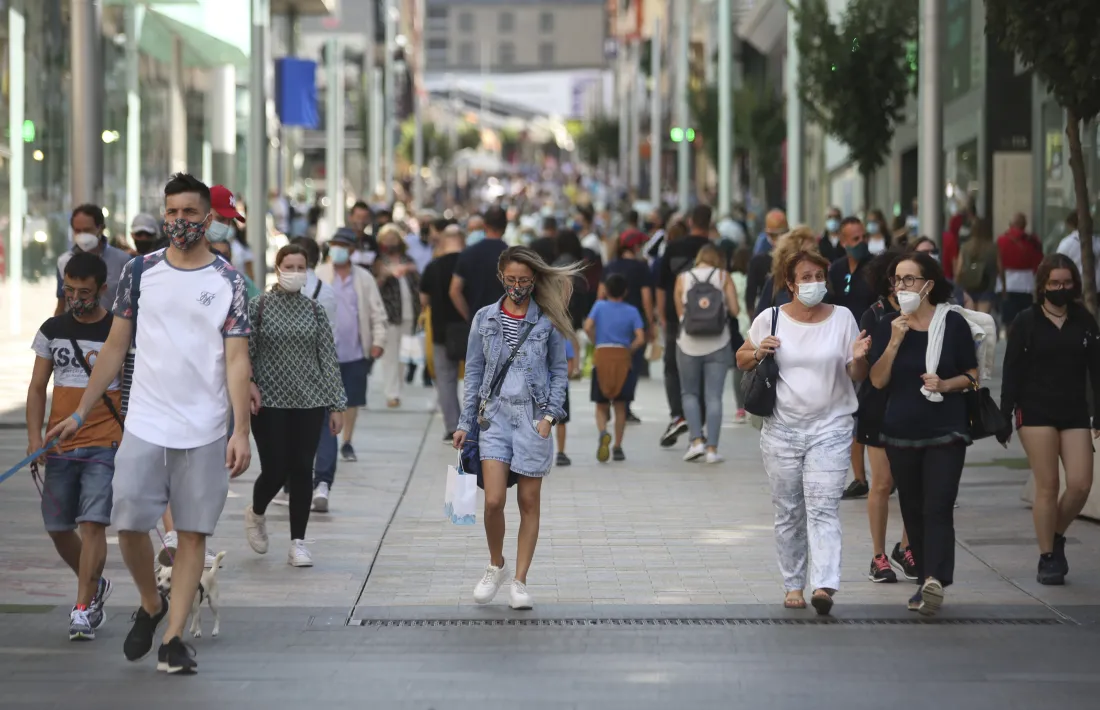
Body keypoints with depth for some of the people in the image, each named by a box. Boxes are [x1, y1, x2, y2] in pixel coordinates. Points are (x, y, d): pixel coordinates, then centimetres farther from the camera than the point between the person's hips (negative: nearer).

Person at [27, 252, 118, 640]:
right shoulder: (52, 330, 8)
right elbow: (37, 389, 10)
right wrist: (34, 437, -2)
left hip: (104, 446, -4)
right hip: (59, 446, 4)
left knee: (92, 523, -14)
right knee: (58, 528, 9)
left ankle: (83, 608, -9)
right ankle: (95, 586, 33)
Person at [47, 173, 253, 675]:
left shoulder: (228, 282, 1)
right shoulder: (140, 272, 5)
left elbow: (237, 359, -3)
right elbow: (115, 348, 10)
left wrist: (241, 432, -12)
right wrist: (80, 414, 7)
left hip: (205, 432, -1)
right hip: (144, 425, 1)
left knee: (193, 533, 0)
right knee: (128, 524, -3)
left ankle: (172, 638, 6)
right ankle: (150, 605, 23)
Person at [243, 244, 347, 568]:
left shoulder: (315, 311, 7)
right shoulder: (258, 307, 0)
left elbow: (329, 359, 7)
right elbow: (242, 352, 0)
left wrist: (337, 404, 4)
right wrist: (248, 384, -17)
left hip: (309, 403, 2)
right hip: (269, 403, -2)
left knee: (302, 471, 0)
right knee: (275, 471, -5)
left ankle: (297, 542, 7)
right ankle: (256, 513, 28)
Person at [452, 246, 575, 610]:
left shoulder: (548, 321, 3)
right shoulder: (485, 319, 7)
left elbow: (559, 371, 6)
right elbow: (474, 372, 10)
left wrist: (550, 415, -6)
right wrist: (465, 423, 7)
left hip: (532, 417, 0)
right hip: (495, 413, 1)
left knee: (529, 502, 2)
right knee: (493, 500, -11)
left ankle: (520, 583, 10)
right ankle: (496, 566, 14)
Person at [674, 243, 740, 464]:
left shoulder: (683, 278, 3)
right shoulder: (723, 276, 1)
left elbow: (680, 313, 2)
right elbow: (735, 310, -3)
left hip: (688, 344, 0)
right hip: (718, 344, 0)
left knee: (690, 393, 13)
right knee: (713, 397, 3)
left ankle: (696, 440, -3)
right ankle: (712, 448, -3)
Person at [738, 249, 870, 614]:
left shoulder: (842, 318, 2)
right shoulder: (771, 319, 2)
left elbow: (857, 376, 6)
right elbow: (741, 359, 12)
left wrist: (858, 358, -16)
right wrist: (758, 353, -10)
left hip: (830, 429, -1)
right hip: (781, 429, 2)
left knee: (823, 508, -13)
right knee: (788, 512, 8)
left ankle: (824, 586, -21)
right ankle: (793, 585, 19)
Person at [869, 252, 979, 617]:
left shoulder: (953, 323, -2)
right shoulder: (887, 326, 4)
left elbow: (972, 375, 5)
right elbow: (877, 380, -2)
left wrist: (945, 385, -14)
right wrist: (895, 341, -14)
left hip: (946, 430, -4)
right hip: (901, 431, 4)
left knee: (938, 507, -15)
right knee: (912, 510, 9)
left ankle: (935, 579, -27)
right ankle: (926, 582, 18)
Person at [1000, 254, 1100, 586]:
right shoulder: (1027, 321, 0)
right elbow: (1011, 371, 0)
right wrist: (1005, 415, -5)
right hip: (1036, 412, -3)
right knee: (1048, 486, -5)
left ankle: (1056, 537, 19)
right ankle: (1047, 557, 6)